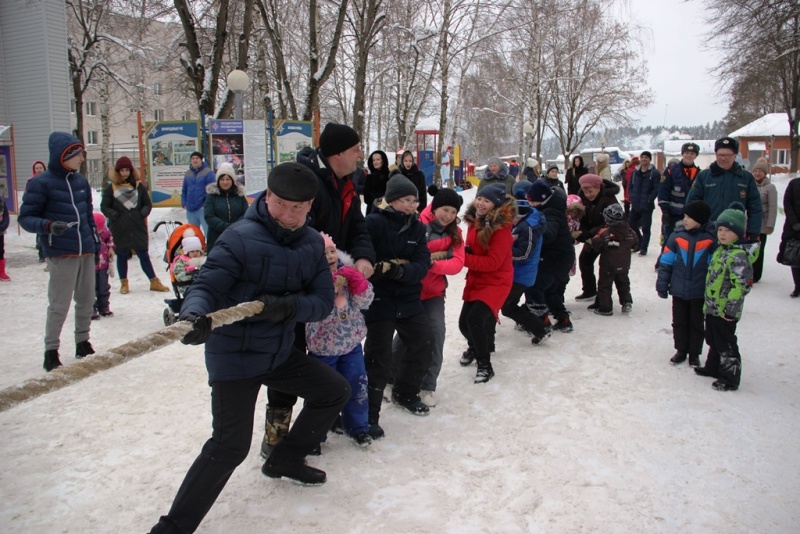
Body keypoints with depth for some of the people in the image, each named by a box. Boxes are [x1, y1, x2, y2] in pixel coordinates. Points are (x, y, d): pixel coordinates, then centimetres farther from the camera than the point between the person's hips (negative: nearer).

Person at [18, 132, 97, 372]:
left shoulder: (80, 181, 10)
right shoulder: (41, 183, -9)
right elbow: (25, 218, -7)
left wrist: (95, 241, 16)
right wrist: (48, 226, -25)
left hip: (86, 252, 6)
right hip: (61, 255, -6)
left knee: (86, 301, 12)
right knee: (59, 305, -3)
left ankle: (83, 343, 26)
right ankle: (51, 351, 9)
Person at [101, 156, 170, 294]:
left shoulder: (139, 186, 6)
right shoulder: (111, 188, 1)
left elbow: (148, 204, 11)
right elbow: (104, 207, 3)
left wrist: (142, 213, -8)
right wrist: (114, 215, -13)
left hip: (138, 227, 1)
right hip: (120, 229, -1)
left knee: (143, 254, 4)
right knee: (122, 255, 9)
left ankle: (154, 282, 10)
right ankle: (124, 283, 22)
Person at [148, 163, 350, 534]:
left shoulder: (313, 243, 1)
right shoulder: (241, 238, -19)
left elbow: (323, 301, -5)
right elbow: (206, 286, -25)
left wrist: (289, 306, -26)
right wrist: (194, 315, -49)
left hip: (280, 351, 7)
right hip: (234, 354, -7)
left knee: (335, 391, 17)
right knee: (230, 446, -15)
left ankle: (284, 460, 34)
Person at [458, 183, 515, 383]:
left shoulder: (502, 228, -21)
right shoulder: (474, 221, 0)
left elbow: (492, 262, -25)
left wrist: (463, 258, -27)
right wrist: (463, 252, -10)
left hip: (496, 282, -7)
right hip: (475, 280, 7)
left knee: (475, 320, -22)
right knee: (464, 322, 8)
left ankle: (485, 365, -2)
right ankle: (475, 347, 43)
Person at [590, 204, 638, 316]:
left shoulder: (604, 233, -21)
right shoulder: (630, 232, -6)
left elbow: (595, 244, -16)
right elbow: (635, 244, 8)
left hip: (608, 266, -4)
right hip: (624, 265, 5)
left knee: (604, 285, 7)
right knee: (623, 283, 24)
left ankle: (605, 307, 9)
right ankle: (627, 302, 25)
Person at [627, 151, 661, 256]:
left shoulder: (655, 173, -7)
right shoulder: (635, 171, 9)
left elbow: (656, 189, -10)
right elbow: (630, 186, 13)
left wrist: (648, 200, -15)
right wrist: (632, 198, 1)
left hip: (647, 206, -5)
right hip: (635, 205, 5)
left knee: (645, 228, 0)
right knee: (631, 224, 10)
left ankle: (643, 248, 10)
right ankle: (639, 243, 29)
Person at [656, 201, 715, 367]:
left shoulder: (710, 241, -7)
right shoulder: (676, 237, -5)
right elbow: (665, 262, -1)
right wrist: (662, 285, -1)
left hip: (699, 292, -1)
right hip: (678, 291, 1)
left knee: (697, 324, 12)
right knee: (679, 323, 13)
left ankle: (694, 354, 25)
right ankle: (681, 350, 28)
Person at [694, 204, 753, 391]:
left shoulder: (738, 256, -20)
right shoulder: (720, 250, 10)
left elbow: (742, 285, -24)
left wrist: (730, 309, -22)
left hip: (725, 312, -9)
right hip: (712, 307, 9)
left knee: (726, 344, 1)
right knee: (713, 340, 22)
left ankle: (730, 378, 12)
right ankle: (713, 367, 38)